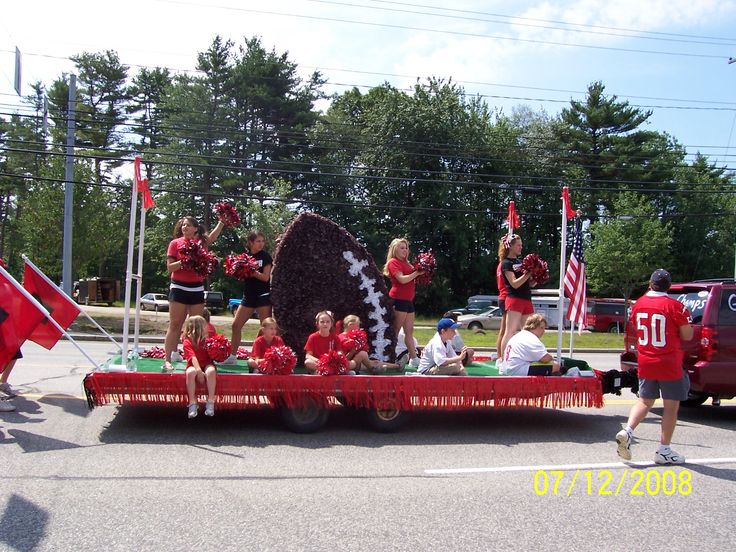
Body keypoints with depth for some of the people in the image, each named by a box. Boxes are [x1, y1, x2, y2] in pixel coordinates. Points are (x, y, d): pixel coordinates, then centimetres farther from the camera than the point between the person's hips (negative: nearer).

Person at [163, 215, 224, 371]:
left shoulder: (201, 242, 7)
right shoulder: (175, 243, 1)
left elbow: (213, 235, -11)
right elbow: (169, 267, -3)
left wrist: (222, 221, -23)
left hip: (197, 289, 3)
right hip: (179, 288, -3)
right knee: (175, 325, -3)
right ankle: (167, 360, -2)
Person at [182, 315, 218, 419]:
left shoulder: (207, 339, 4)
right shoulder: (187, 342, -8)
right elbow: (193, 357, -21)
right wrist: (199, 370, -33)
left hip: (207, 364, 2)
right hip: (194, 365, -2)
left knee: (211, 371, -33)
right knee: (190, 372, -36)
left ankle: (210, 402, -29)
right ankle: (192, 403, -28)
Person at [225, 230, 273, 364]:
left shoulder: (265, 256, -3)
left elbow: (265, 277, -11)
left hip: (263, 296, -5)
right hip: (248, 296, 5)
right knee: (236, 325, 4)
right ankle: (232, 356, 14)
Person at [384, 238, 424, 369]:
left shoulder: (406, 263, 21)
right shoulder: (393, 262, -6)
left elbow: (411, 279, 22)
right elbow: (402, 279, -18)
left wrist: (419, 273, 5)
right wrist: (417, 273, -12)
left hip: (408, 300, 9)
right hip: (399, 299, -9)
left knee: (409, 331, 9)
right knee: (396, 330, -6)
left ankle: (414, 358, 11)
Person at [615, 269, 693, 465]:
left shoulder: (639, 304, 1)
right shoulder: (674, 306, -14)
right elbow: (687, 335, -8)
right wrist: (685, 319, 9)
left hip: (645, 363, 5)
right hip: (669, 365, -4)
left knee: (645, 401, 18)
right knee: (671, 406, 7)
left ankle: (627, 431, -4)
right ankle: (664, 451, 11)